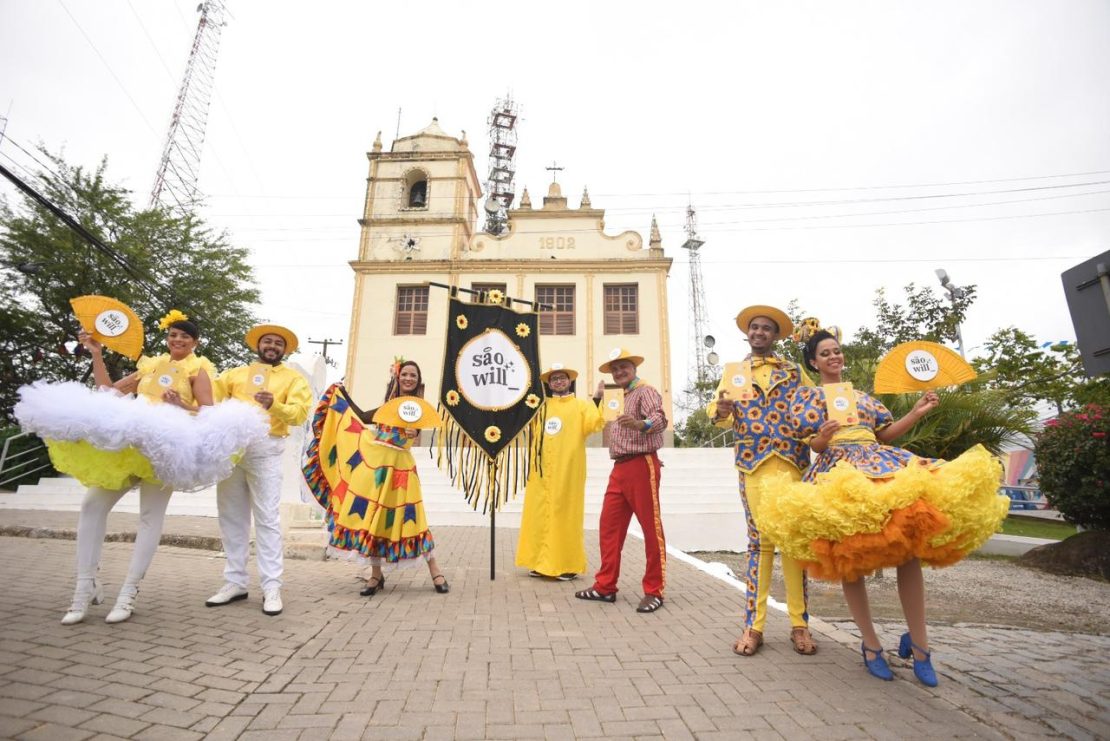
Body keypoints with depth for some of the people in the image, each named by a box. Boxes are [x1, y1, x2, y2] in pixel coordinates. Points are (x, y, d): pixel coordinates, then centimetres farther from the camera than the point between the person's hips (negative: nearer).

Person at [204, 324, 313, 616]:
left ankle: (271, 587, -1)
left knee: (267, 518, -5)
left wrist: (274, 405, -23)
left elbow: (299, 414, -4)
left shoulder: (293, 378, 9)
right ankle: (235, 582, 18)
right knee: (231, 516, 8)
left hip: (265, 449, -4)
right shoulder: (235, 373, 20)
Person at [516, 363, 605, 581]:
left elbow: (593, 425, -13)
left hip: (568, 470, -4)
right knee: (540, 514, 6)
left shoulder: (580, 405, 4)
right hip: (542, 470, 4)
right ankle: (542, 562, 17)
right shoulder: (541, 406, 16)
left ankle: (567, 565, 9)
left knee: (565, 515, -1)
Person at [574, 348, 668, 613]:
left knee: (651, 527, 0)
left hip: (642, 464, -9)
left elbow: (660, 419, -25)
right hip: (620, 468, 9)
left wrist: (640, 424, -45)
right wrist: (598, 398, 25)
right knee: (608, 526, 9)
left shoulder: (645, 391, -6)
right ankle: (605, 586, 18)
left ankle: (654, 591, 11)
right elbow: (600, 422, 26)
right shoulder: (619, 397, 21)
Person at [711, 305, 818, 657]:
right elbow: (717, 410, 4)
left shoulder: (794, 370, 14)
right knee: (760, 541, 1)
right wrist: (721, 410, -20)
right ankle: (753, 624, 10)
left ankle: (799, 624, 15)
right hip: (753, 464, 0)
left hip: (792, 462, 1)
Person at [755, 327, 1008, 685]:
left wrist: (918, 411, 9)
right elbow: (814, 445, 3)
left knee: (910, 549, -8)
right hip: (839, 472, -4)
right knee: (851, 559, -5)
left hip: (883, 465, 4)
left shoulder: (863, 396, 26)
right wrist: (823, 437, -19)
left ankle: (918, 642, 5)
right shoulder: (806, 396, 11)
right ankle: (870, 643, 7)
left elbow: (886, 432, 20)